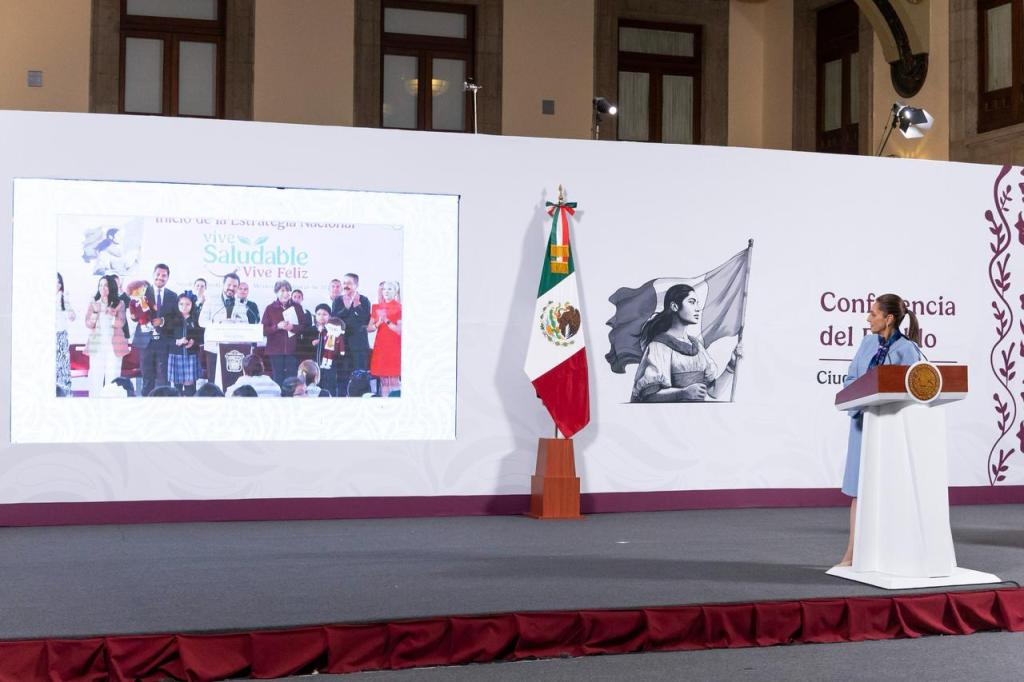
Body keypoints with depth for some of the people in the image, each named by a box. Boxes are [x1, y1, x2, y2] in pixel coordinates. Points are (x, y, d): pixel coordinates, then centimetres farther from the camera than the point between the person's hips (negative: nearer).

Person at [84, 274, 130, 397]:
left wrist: (109, 316, -18)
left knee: (112, 375, -5)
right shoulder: (93, 303, 11)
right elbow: (88, 324, 4)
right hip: (96, 344, 1)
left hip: (113, 345, -1)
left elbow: (120, 323, -4)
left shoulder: (119, 304, 5)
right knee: (95, 375, -4)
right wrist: (95, 312, -11)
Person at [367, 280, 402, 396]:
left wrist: (387, 321, -18)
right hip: (380, 346, 5)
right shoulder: (377, 307, 12)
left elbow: (400, 331, -9)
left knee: (394, 380, -8)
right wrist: (378, 324, -8)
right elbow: (369, 328, 12)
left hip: (394, 347, -5)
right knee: (383, 381, 4)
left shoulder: (399, 308, -3)